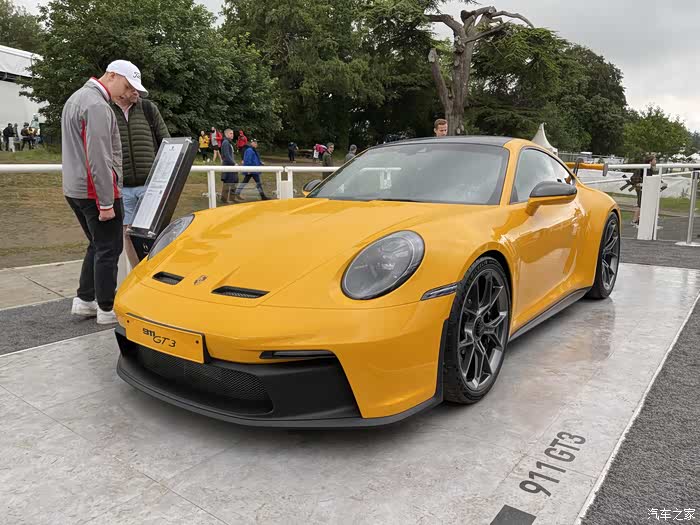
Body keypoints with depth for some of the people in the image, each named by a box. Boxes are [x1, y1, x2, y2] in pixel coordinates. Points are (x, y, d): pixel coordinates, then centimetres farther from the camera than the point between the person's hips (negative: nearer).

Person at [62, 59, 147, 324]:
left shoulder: (78, 97, 18)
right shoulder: (97, 105, -16)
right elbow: (98, 159, -23)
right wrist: (106, 202, -21)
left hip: (75, 189, 10)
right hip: (95, 190, -10)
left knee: (98, 246, 19)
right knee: (109, 249, -1)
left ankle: (84, 300, 25)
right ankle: (107, 309, 7)